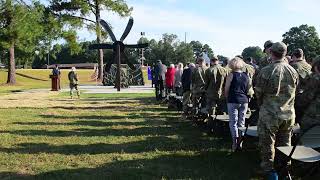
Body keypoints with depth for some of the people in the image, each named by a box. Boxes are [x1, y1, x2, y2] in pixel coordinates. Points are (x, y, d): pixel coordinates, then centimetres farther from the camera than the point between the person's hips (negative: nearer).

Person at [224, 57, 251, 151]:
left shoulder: (231, 75, -8)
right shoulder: (246, 75, 5)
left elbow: (226, 89, -7)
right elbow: (248, 89, 11)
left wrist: (227, 98, 8)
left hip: (233, 101, -4)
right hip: (244, 101, 5)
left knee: (233, 122, 2)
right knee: (241, 122, 12)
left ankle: (235, 142, -2)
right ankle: (240, 142, 15)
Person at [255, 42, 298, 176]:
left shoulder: (266, 71, -16)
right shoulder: (293, 71, -3)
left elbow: (258, 92, -6)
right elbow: (294, 91, 8)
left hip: (269, 115, -4)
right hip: (289, 115, 4)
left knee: (267, 144, 10)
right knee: (285, 144, 18)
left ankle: (268, 169, 21)